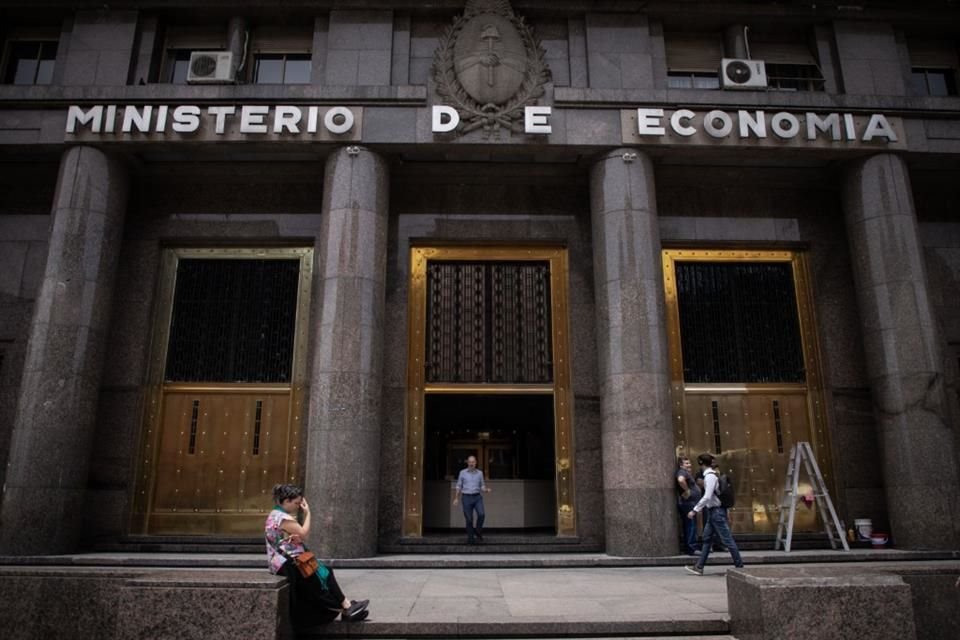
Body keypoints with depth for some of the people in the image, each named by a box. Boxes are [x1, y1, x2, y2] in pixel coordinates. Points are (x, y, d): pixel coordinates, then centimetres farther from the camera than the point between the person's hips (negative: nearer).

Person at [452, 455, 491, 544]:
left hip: (477, 497, 1)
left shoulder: (480, 473, 7)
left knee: (481, 514, -20)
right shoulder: (462, 472, 2)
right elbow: (459, 486, 7)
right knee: (469, 519, -2)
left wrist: (486, 490, -11)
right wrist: (456, 498, 2)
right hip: (467, 498, -1)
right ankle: (470, 539, 12)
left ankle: (478, 532, 4)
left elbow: (482, 486, 11)